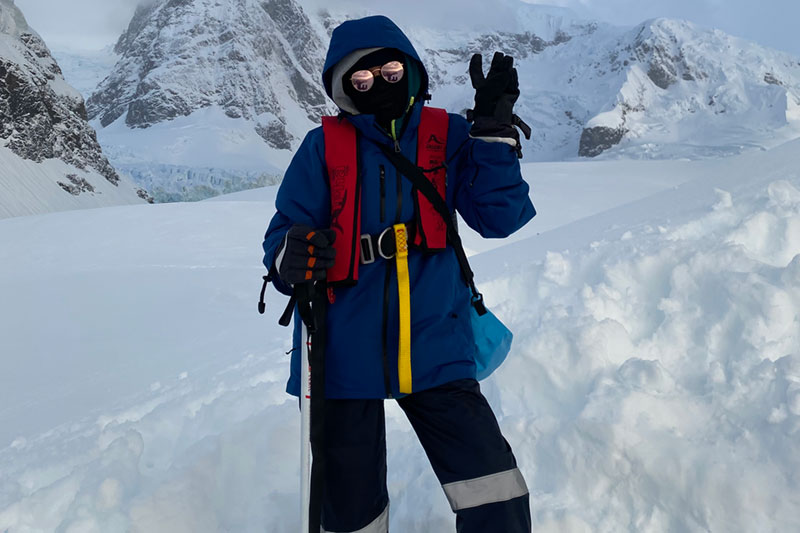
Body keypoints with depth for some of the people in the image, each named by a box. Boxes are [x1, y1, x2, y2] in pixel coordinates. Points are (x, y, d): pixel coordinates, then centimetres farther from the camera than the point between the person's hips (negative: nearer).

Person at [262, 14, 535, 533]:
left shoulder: (447, 137, 3)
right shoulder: (324, 146, 0)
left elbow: (501, 217, -4)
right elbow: (284, 231, -3)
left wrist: (495, 130, -14)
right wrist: (291, 256, -26)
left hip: (433, 350, 1)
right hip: (345, 354, 0)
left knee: (496, 491, -6)